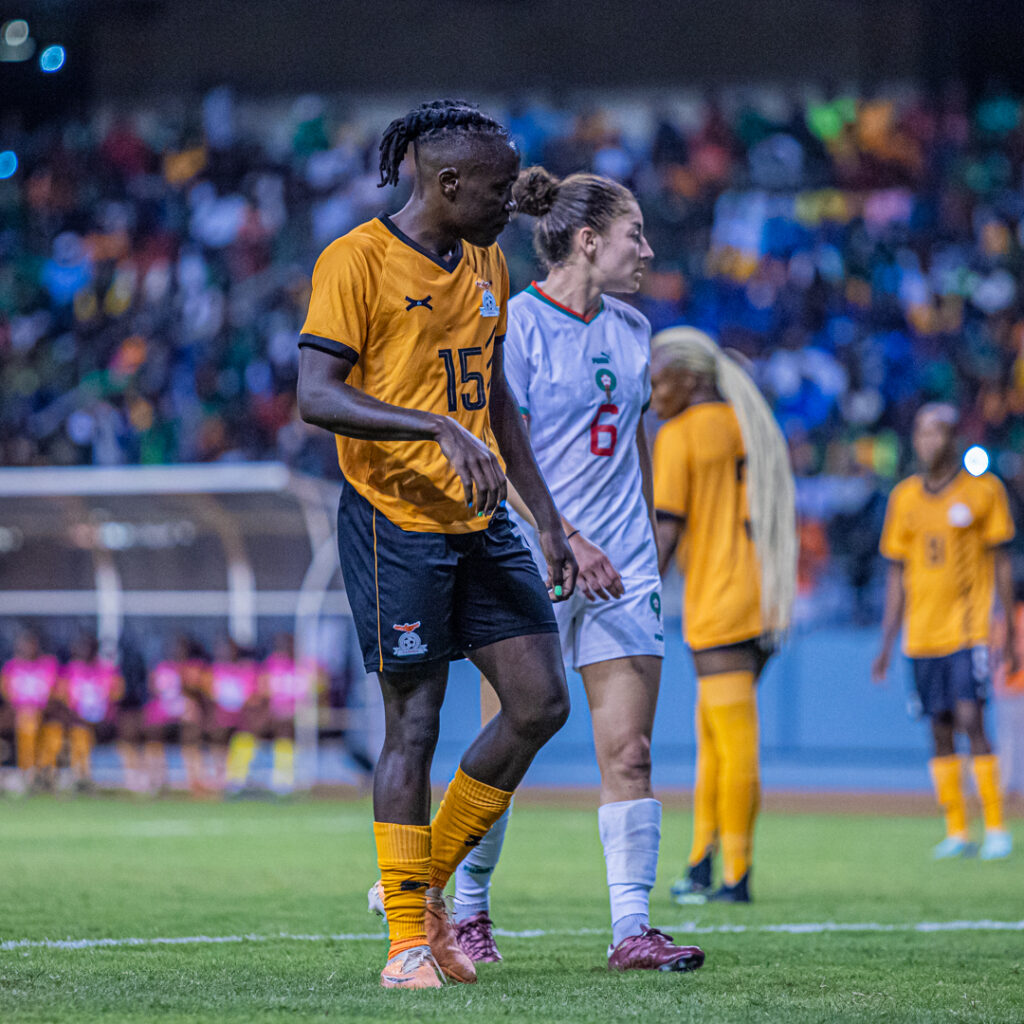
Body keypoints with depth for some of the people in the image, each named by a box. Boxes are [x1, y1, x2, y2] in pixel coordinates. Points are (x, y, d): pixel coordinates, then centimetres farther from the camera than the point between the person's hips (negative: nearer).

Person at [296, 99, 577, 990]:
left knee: (541, 703, 0)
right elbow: (316, 394, -17)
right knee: (413, 726, -4)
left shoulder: (487, 264, 14)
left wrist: (546, 519, 18)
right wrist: (439, 429, -27)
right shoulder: (356, 261, -10)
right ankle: (408, 939, 7)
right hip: (395, 522, -7)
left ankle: (425, 881, 16)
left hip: (481, 521, 7)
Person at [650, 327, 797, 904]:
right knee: (712, 742, 13)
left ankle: (737, 876, -7)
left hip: (719, 610, -8)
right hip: (763, 608, 8)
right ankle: (701, 868, 15)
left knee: (736, 746, -8)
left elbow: (666, 532, -10)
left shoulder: (679, 436, -6)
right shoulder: (749, 429, 16)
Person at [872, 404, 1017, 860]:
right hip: (922, 632, 4)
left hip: (968, 629, -4)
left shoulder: (982, 490, -1)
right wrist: (887, 644, 10)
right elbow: (896, 575, 13)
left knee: (970, 720, -13)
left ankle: (996, 827, -5)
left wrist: (1010, 633, -2)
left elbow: (1000, 563, 2)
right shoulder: (904, 496, 9)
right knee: (941, 730, 4)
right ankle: (956, 832, 9)